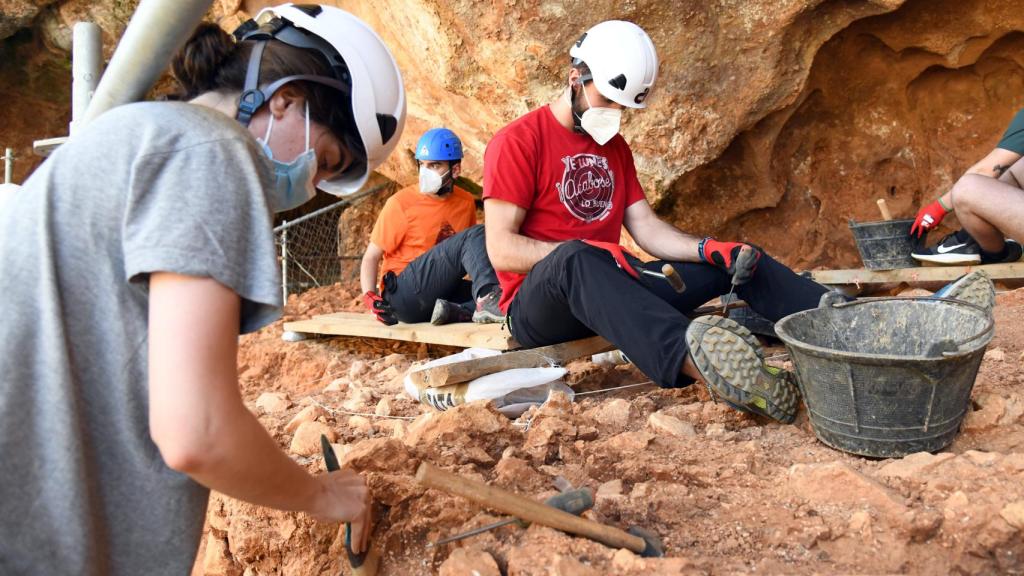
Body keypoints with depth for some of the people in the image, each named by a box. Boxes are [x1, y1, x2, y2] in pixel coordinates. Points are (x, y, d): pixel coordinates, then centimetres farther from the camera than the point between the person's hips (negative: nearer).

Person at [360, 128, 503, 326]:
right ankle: (488, 298, -42)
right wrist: (370, 296, -18)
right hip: (404, 293, -6)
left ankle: (455, 311, -31)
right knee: (475, 235, -23)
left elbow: (472, 254, 22)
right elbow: (371, 257, -2)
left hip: (442, 291, 6)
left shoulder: (466, 202, 9)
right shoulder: (401, 203, -5)